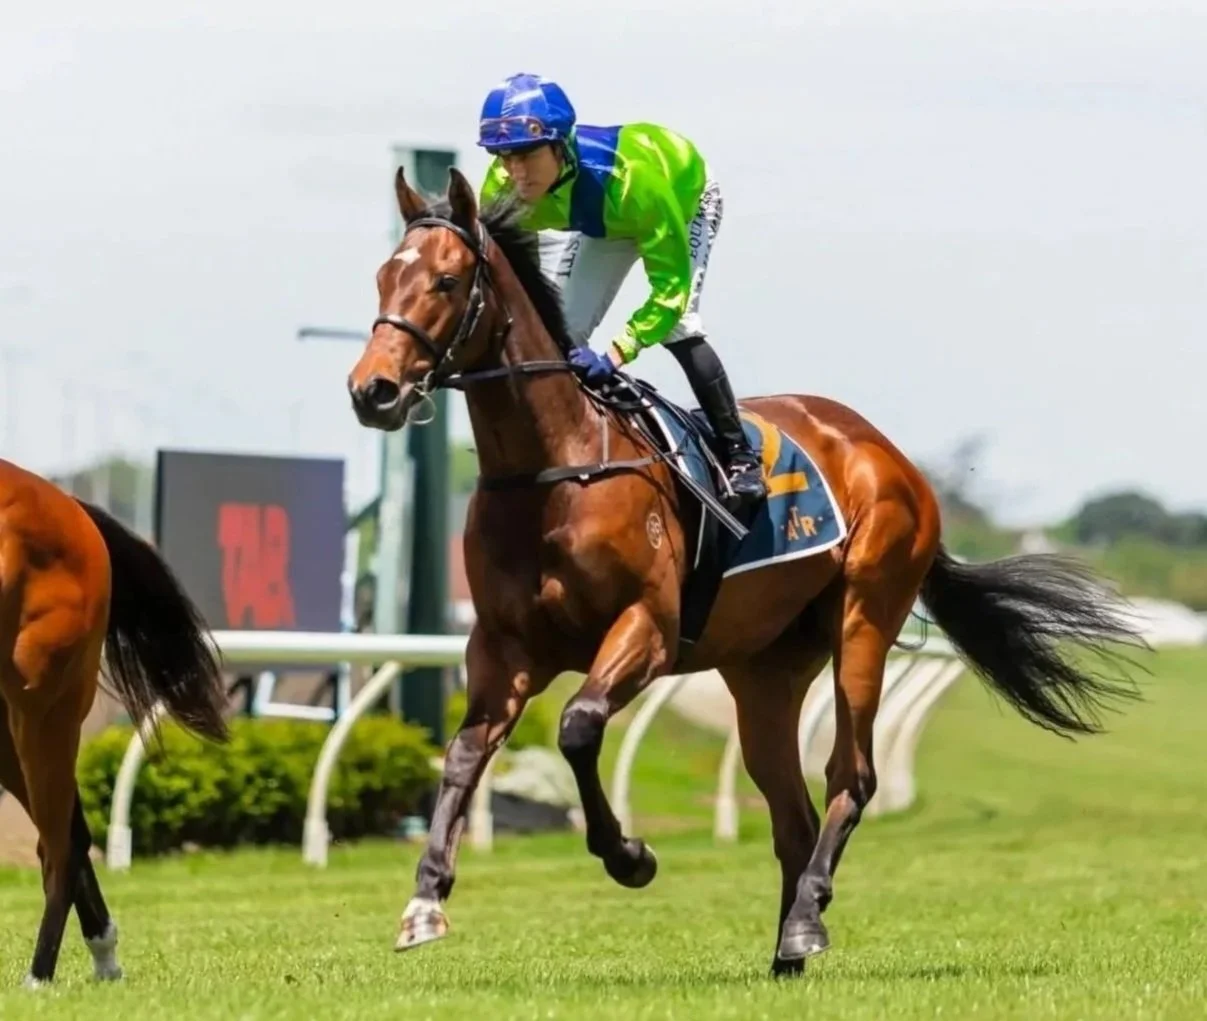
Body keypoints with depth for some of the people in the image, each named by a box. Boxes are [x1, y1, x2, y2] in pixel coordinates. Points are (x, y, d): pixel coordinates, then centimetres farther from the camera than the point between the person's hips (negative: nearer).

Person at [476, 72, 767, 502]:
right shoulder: (502, 188, -33)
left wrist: (616, 353, -54)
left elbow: (671, 283, -43)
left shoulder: (630, 177, -47)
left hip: (685, 195, -5)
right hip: (603, 220, 5)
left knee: (674, 322, -22)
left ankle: (738, 455, -10)